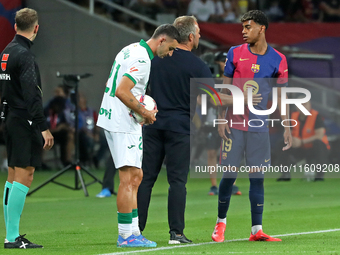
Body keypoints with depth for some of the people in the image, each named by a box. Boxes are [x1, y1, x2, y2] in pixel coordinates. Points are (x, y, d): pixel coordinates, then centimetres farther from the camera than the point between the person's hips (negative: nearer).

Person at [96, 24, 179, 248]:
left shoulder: (132, 50, 15)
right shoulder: (142, 59, -17)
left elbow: (116, 87, 23)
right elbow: (121, 91, -25)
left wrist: (140, 108, 15)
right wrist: (145, 112, -15)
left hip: (114, 118, 11)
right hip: (124, 125, -11)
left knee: (135, 176, 12)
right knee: (129, 178, -9)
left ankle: (133, 232, 14)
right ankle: (126, 235, -7)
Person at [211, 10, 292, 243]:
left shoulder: (277, 60, 2)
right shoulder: (235, 53, 3)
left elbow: (280, 96, 7)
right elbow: (225, 88, 7)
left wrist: (287, 128, 3)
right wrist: (222, 119, -1)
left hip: (259, 127, 0)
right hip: (234, 125, 0)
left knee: (257, 176, 0)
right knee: (229, 175, -1)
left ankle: (257, 230, 2)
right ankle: (221, 222, 15)